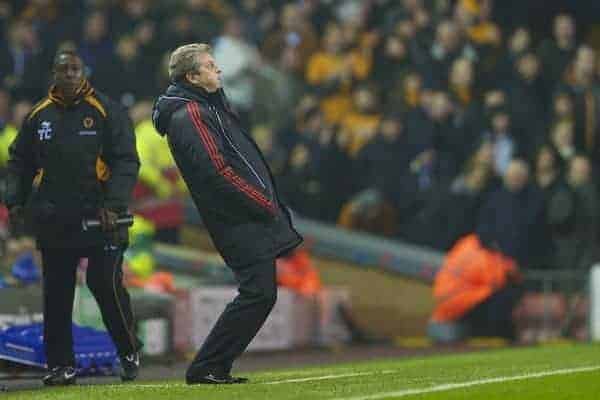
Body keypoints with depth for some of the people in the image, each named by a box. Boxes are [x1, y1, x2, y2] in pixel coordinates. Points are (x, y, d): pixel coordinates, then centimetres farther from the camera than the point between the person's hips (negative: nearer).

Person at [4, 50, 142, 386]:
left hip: (100, 218, -4)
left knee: (107, 285, -7)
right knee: (56, 293, 4)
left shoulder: (106, 112, -1)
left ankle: (130, 352, 12)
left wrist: (114, 204, -16)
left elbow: (126, 162, -5)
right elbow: (20, 162, 19)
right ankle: (61, 364, 10)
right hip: (53, 220, 4)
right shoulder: (38, 116, 11)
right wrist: (15, 202, 6)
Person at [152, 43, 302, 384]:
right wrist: (264, 203, -16)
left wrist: (268, 201, 13)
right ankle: (207, 367, -8)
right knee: (258, 292, -12)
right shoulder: (190, 114, -13)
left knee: (261, 292, 10)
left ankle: (215, 367, 13)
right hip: (240, 221, -10)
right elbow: (216, 171, -21)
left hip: (252, 216, 10)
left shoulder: (209, 106, 20)